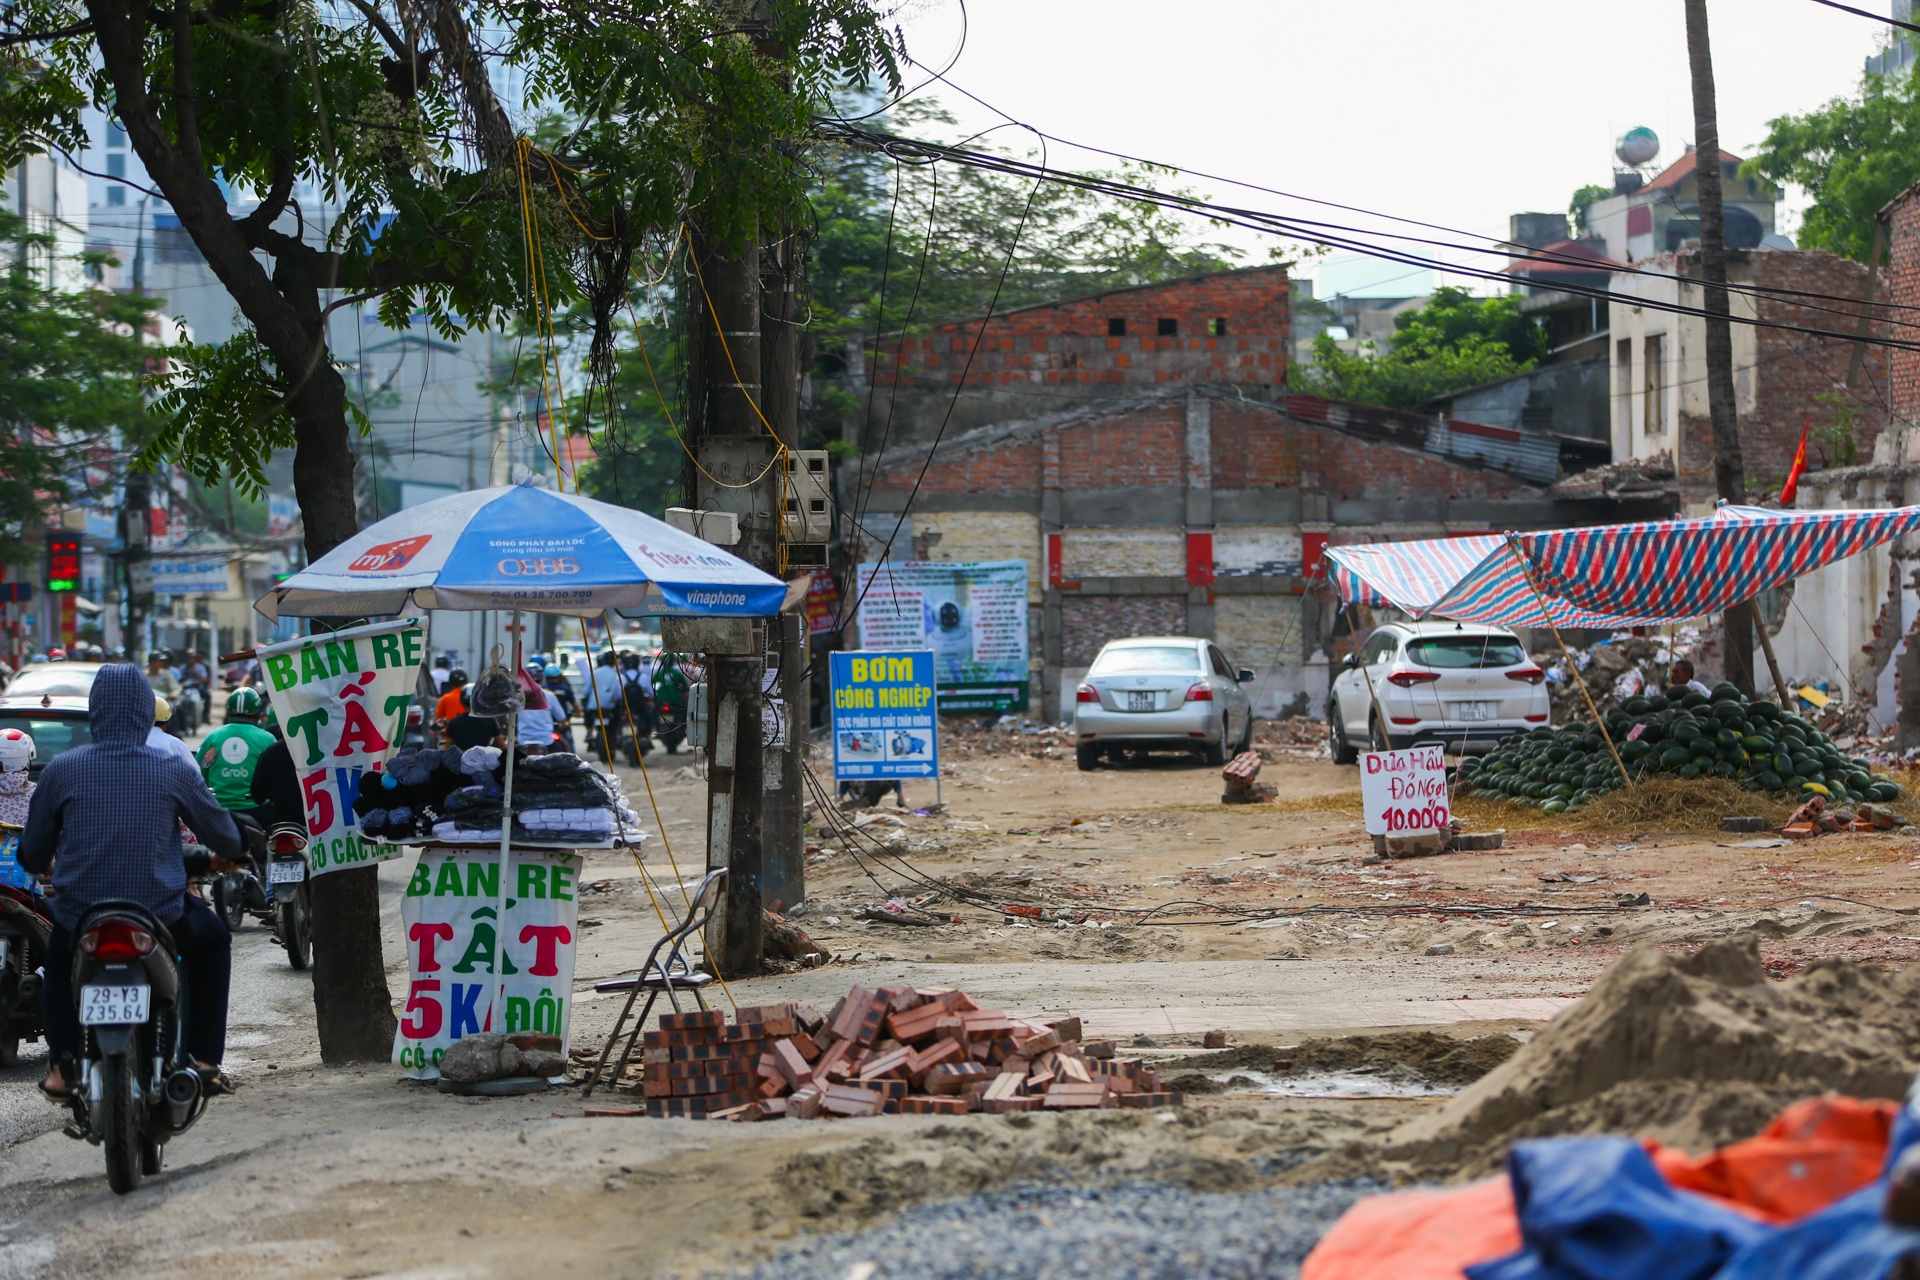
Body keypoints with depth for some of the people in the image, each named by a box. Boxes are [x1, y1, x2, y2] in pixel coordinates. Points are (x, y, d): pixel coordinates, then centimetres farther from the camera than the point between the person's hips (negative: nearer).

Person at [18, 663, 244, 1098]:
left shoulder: (61, 769, -4)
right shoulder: (174, 771, -4)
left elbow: (32, 856, 6)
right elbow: (226, 839, 8)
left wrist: (45, 866, 32)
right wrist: (215, 859, 33)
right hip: (160, 914, -1)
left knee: (56, 970, 36)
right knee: (214, 940, 31)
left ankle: (62, 1066, 16)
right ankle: (205, 1060, 24)